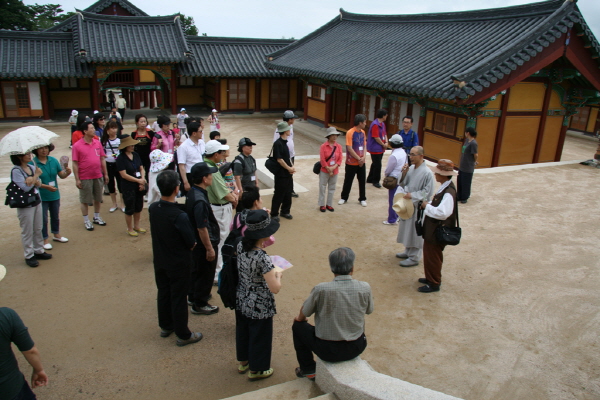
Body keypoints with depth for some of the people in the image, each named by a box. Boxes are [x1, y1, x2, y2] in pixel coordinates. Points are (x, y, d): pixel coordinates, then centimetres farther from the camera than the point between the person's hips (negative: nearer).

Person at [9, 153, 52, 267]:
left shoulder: (32, 167, 6)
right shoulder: (16, 171, -14)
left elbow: (39, 184, 3)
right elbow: (25, 187, -20)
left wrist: (33, 180, -19)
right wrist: (36, 175, -13)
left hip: (37, 202, 7)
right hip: (25, 205, -7)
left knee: (38, 229, 15)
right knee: (27, 232, 4)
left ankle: (39, 251, 28)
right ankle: (29, 256, 15)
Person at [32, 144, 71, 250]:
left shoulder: (53, 160, -2)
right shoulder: (33, 163, -15)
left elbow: (61, 175, 1)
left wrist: (67, 172, -20)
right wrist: (46, 187, -30)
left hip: (55, 195, 5)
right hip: (41, 197, -4)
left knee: (55, 216, 20)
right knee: (43, 219, 7)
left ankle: (56, 234, 39)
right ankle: (45, 239, 21)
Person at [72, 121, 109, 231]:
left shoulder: (98, 143, 2)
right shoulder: (77, 146, -11)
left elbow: (102, 159, 8)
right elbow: (75, 164, -9)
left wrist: (105, 174, 7)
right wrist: (77, 179, -11)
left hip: (98, 176, 4)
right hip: (85, 178, -4)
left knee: (97, 198, 16)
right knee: (85, 200, 7)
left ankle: (97, 217, 33)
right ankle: (86, 221, 21)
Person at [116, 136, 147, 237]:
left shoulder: (136, 155, 5)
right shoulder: (121, 158, -12)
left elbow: (141, 169, 8)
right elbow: (124, 175, -17)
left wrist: (143, 180, -8)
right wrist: (138, 180, -16)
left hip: (139, 186, 6)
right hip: (128, 188, -6)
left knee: (139, 207, 16)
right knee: (130, 209, 6)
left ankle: (136, 226, 33)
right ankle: (130, 229, 22)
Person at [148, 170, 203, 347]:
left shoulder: (152, 208, -10)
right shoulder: (180, 216, -30)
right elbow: (192, 244, -19)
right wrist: (189, 245, 1)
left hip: (159, 261, 6)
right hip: (178, 264, -6)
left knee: (163, 293, 22)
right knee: (178, 298, 7)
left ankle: (166, 326, 40)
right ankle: (183, 335, 23)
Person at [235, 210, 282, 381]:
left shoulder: (241, 246, -13)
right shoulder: (263, 258, -33)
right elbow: (275, 288, -28)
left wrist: (263, 244, 5)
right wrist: (278, 275, -11)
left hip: (242, 301, 7)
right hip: (260, 307, -7)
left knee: (243, 331, 27)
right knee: (259, 336, 17)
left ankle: (243, 362, 49)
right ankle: (256, 370, 38)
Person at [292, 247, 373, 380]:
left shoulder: (320, 289, -22)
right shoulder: (365, 288, -15)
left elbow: (302, 316, -6)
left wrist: (298, 318, 17)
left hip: (328, 351, -3)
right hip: (356, 348, 3)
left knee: (298, 326, 21)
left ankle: (308, 369, 32)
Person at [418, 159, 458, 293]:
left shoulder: (448, 192, -27)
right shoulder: (444, 187, 3)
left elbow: (442, 213, -36)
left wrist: (427, 206, -23)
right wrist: (429, 204, 0)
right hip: (434, 228, 10)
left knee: (433, 256, 5)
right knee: (429, 253, 22)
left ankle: (434, 284, 22)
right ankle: (431, 278, 38)